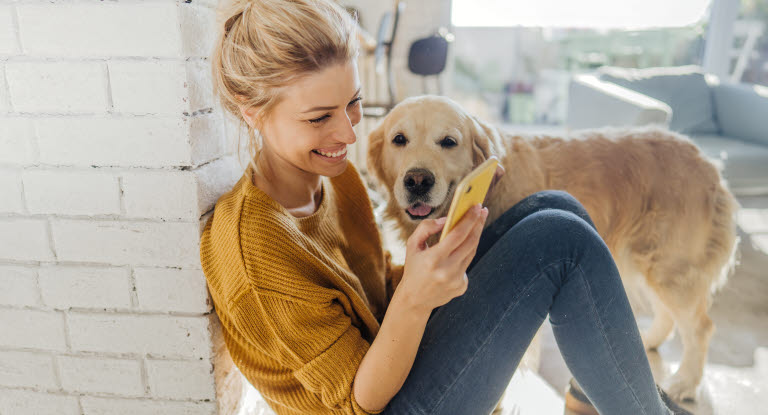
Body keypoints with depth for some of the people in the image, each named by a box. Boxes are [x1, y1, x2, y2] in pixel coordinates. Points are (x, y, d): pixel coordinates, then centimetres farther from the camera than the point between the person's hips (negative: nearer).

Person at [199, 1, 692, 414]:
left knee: (554, 207, -5)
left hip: (390, 354, 8)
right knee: (561, 241, -20)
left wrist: (437, 268, -9)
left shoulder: (332, 172, -3)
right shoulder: (252, 243, -27)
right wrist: (413, 300, -38)